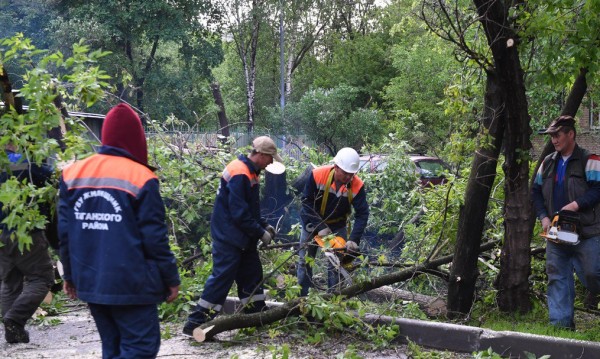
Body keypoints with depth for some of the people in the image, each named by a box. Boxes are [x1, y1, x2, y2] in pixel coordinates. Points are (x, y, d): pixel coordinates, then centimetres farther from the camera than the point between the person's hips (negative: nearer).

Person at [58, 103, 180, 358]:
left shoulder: (73, 174, 5)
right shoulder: (140, 177, -11)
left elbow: (65, 232, 7)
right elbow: (154, 238, -11)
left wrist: (70, 274, 18)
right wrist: (171, 278, -1)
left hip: (90, 282, 6)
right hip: (131, 285, -6)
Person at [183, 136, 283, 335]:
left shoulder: (250, 173, 13)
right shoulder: (239, 173, -20)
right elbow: (239, 212, -23)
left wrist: (264, 225, 12)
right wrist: (260, 232, -16)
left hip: (243, 238, 10)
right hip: (228, 237, -10)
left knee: (252, 274, 14)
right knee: (222, 277, -11)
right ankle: (195, 323, -7)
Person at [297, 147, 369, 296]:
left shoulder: (357, 185, -25)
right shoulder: (317, 175, -28)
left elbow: (362, 214, -23)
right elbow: (306, 202, -22)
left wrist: (354, 239, -35)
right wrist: (320, 227, -28)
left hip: (337, 226, 0)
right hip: (312, 223, 0)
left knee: (335, 265, -1)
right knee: (304, 261, 7)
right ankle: (301, 296, 18)